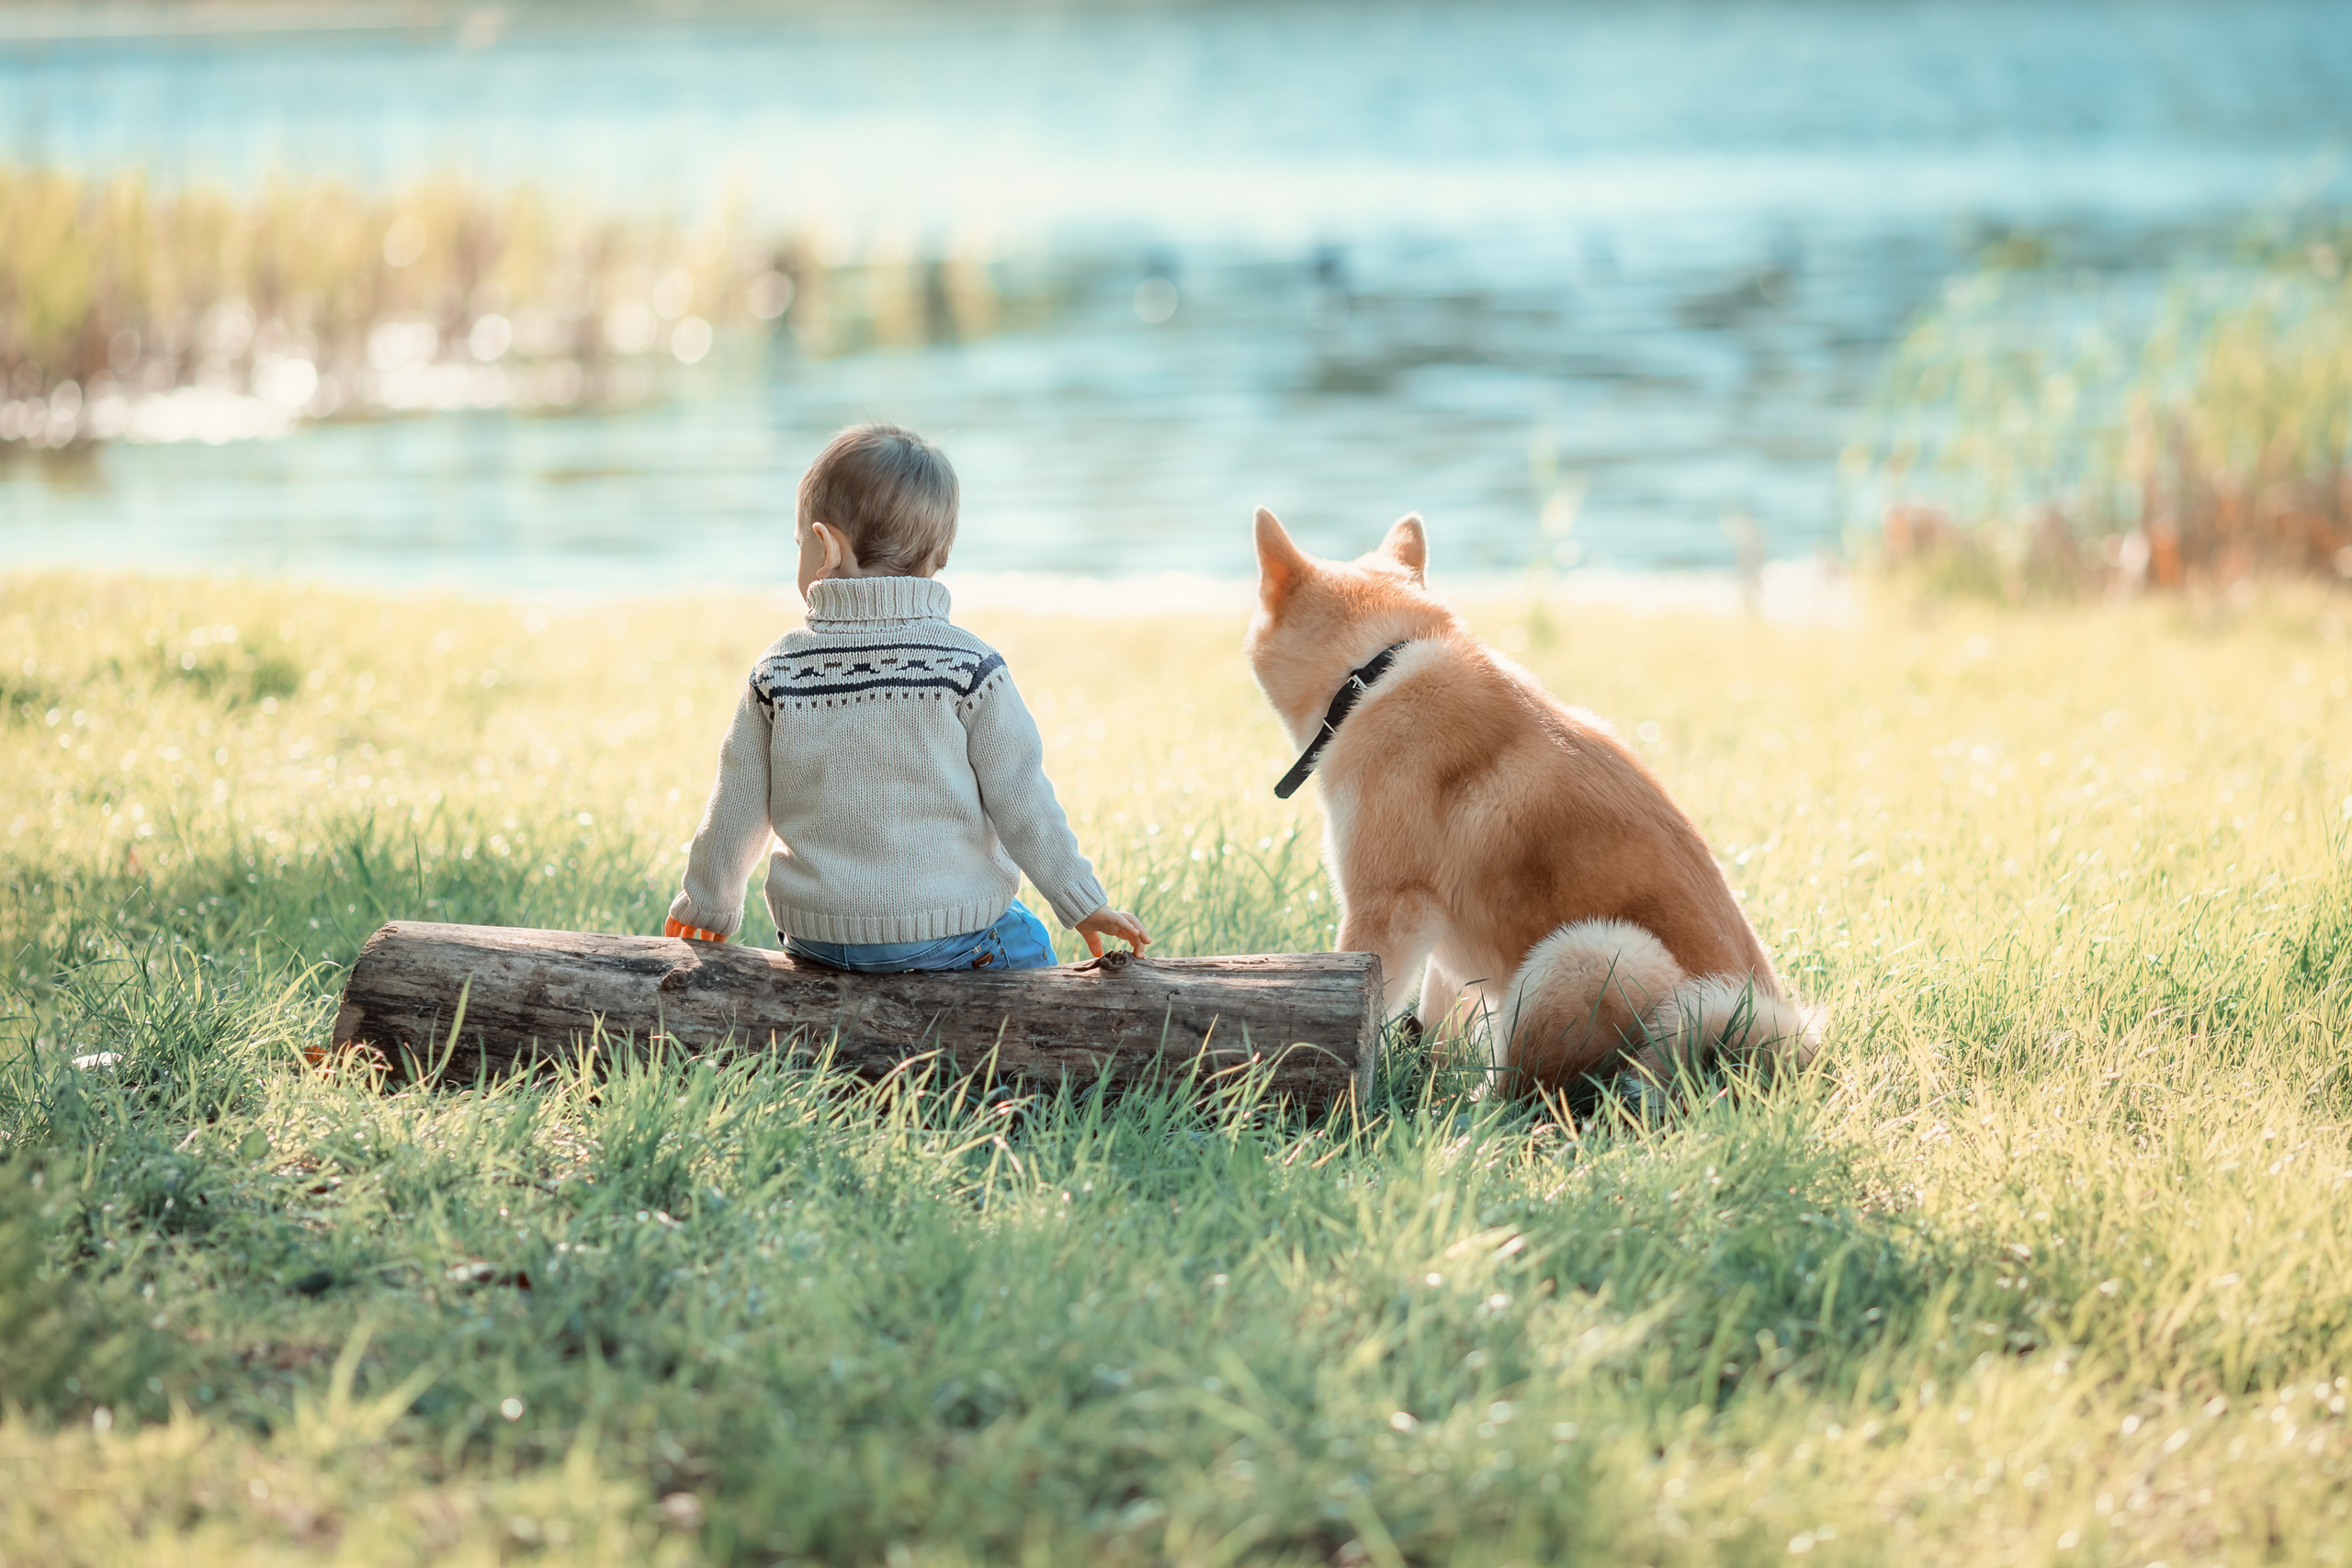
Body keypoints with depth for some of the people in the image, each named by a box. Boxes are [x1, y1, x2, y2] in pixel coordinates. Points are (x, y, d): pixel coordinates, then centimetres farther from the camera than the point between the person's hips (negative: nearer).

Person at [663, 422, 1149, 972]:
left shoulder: (778, 671, -4)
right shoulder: (969, 666, -11)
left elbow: (737, 810, 4)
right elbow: (1019, 799, -8)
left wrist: (709, 906, 21)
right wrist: (1083, 903, 3)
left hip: (817, 936, 2)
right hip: (947, 936, -2)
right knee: (1022, 939, 25)